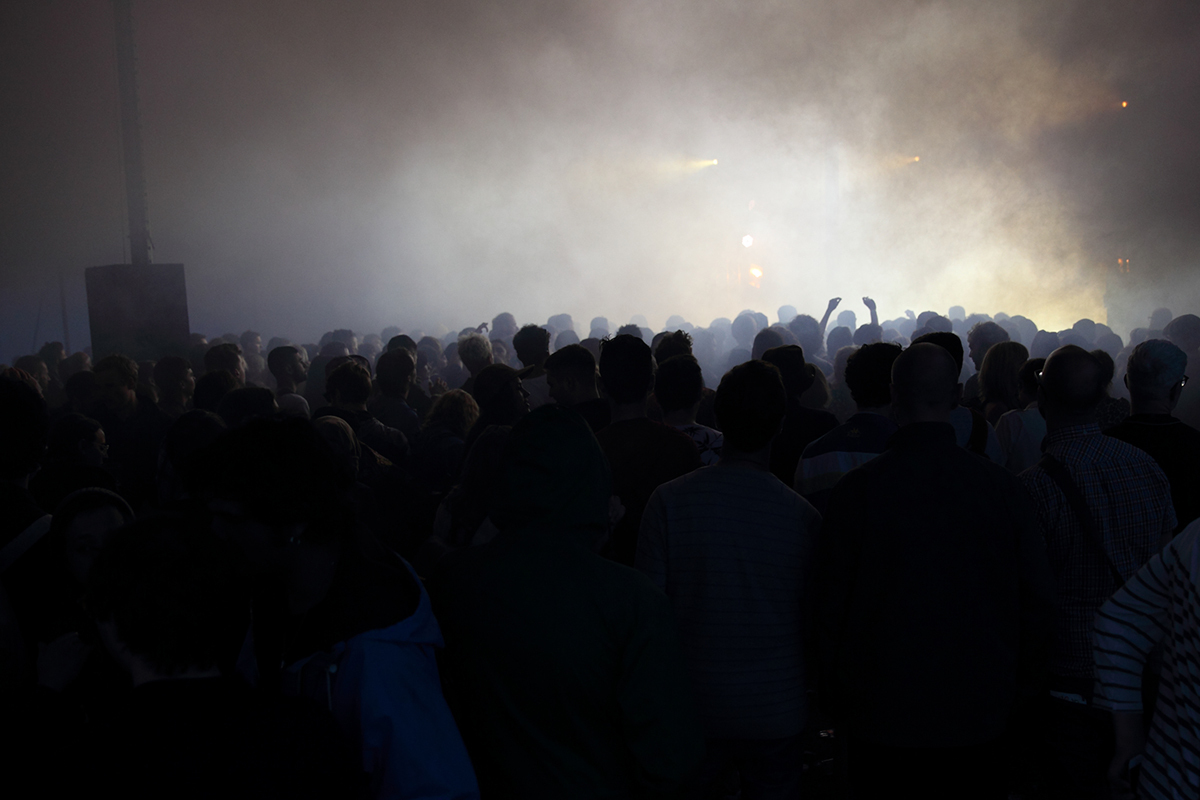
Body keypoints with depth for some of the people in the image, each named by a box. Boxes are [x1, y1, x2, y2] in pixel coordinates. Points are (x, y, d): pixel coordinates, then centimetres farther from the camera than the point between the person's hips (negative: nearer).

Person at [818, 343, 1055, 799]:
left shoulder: (855, 490, -12)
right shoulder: (1005, 488, -8)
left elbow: (832, 600, -6)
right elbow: (1034, 601, 0)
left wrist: (837, 695, 7)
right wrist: (1023, 688, 14)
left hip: (879, 713, -1)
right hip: (980, 714, 1)